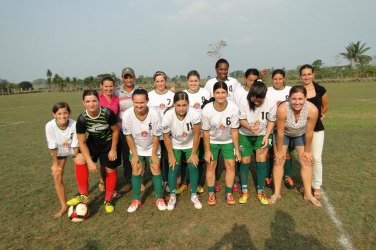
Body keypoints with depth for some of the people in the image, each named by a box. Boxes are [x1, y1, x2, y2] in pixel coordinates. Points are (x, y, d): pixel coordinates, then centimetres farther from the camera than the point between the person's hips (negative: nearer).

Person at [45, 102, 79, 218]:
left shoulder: (74, 124, -33)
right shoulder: (50, 126, -30)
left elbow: (75, 146, -23)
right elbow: (53, 147, -18)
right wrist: (55, 163, -10)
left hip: (74, 150, -1)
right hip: (59, 152, 1)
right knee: (57, 176, -3)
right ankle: (63, 206, 12)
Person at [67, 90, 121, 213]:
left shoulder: (108, 113, -29)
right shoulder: (82, 119, -23)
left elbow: (115, 130, -12)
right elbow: (82, 142, -16)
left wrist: (113, 149, -8)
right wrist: (90, 161, -22)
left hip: (109, 143, -1)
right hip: (93, 143, 2)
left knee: (110, 170, 3)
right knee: (79, 159, -22)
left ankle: (108, 200, 26)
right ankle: (84, 195, -7)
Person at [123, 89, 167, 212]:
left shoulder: (154, 114, -30)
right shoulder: (127, 115, -28)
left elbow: (156, 136, -17)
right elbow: (128, 136, -15)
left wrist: (154, 154, -11)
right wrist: (134, 154, -11)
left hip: (152, 147, -1)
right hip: (136, 148, 1)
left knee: (156, 169, -3)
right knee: (136, 170, -1)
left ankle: (159, 199, 12)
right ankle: (136, 200, 15)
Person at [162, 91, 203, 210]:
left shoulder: (194, 114, -33)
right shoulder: (168, 116, -30)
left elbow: (197, 135, -19)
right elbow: (166, 137, -16)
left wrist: (193, 154, -11)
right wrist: (171, 155, -10)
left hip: (191, 144, 0)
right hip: (175, 145, 0)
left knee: (193, 167, -1)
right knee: (173, 168, -2)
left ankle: (194, 195, 20)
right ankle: (172, 196, 19)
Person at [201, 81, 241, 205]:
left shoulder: (233, 108, -27)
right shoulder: (207, 109, -27)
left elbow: (234, 130, -16)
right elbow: (206, 131, -16)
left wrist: (237, 149, -11)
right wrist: (207, 151, -11)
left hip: (228, 141, 1)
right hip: (212, 141, 0)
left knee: (231, 165, 0)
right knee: (210, 166, 4)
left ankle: (229, 193, 19)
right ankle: (211, 193, 22)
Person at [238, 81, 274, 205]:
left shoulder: (270, 104, -20)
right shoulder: (244, 103, -22)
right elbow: (242, 120, -14)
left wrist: (266, 136, -16)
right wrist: (250, 128, -33)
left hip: (262, 135, 1)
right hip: (245, 135, 0)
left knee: (261, 161, -7)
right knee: (245, 161, 2)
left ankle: (260, 192, 10)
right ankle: (244, 192, 17)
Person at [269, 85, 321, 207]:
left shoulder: (312, 110, -35)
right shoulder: (282, 109, -39)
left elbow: (309, 133, -20)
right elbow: (280, 132, -26)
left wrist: (307, 151, -7)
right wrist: (279, 151, -13)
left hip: (301, 134, 2)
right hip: (284, 133, -1)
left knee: (306, 162, 2)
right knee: (278, 161, -3)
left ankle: (308, 194, 17)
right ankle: (276, 193, 9)